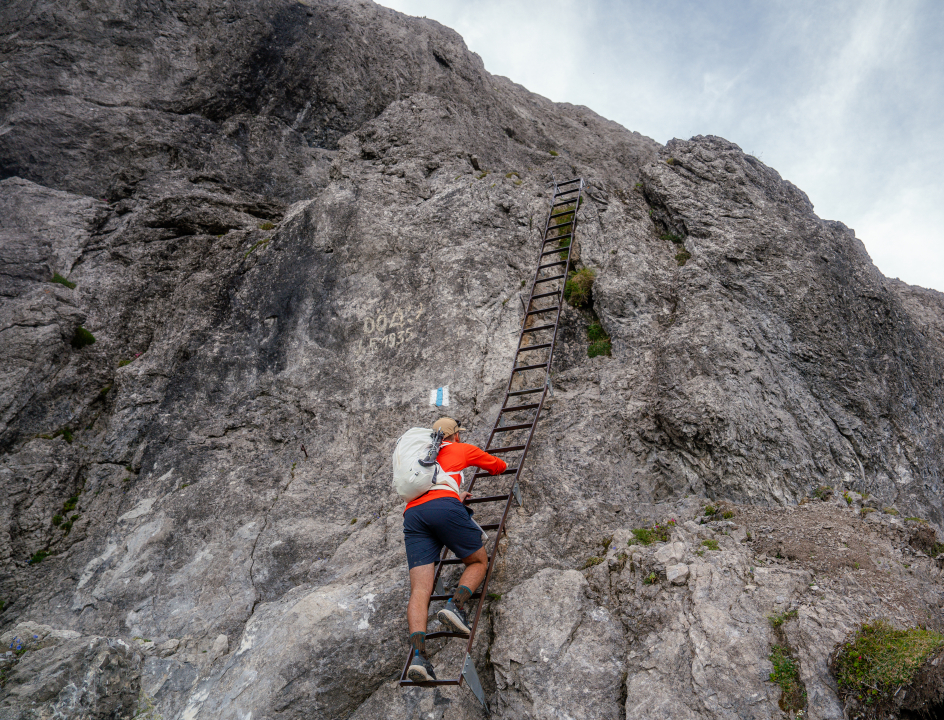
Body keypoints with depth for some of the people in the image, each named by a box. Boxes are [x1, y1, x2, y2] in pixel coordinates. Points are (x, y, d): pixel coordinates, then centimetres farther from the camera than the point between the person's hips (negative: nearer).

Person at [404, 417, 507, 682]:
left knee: (420, 589, -3)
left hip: (412, 513, 4)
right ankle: (455, 604, -11)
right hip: (444, 507, -4)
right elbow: (500, 466, 37)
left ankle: (418, 655, -19)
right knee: (479, 562, 14)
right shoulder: (463, 449, 24)